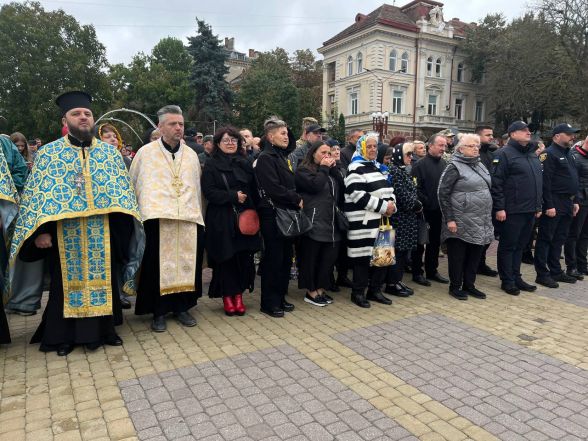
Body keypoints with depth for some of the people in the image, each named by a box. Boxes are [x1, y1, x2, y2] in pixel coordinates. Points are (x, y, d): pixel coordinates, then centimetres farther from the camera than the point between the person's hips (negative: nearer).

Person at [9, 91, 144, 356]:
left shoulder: (110, 152, 7)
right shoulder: (48, 153, 3)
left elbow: (123, 191, 7)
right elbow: (35, 194, -1)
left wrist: (124, 224, -4)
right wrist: (40, 231, -11)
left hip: (103, 234, 1)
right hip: (64, 233, -1)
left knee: (103, 278, 8)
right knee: (67, 281, 8)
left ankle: (103, 328, 23)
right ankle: (65, 334, 23)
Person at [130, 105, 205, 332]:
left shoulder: (191, 155, 14)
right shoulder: (145, 153, 5)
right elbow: (131, 185, 10)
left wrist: (197, 212, 18)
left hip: (188, 219, 3)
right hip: (157, 218, -3)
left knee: (186, 265, 4)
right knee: (157, 267, 0)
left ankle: (182, 307, 20)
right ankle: (158, 312, 14)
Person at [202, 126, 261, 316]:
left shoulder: (245, 163, 14)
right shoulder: (211, 165, 1)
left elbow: (254, 189, 12)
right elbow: (208, 191, -9)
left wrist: (252, 209, -2)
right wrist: (233, 196, -15)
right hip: (222, 220, -3)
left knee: (243, 257, 2)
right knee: (225, 258, 0)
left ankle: (238, 295, 15)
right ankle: (227, 296, 14)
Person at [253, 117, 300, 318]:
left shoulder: (281, 156, 16)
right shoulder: (265, 158, -10)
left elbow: (290, 184, 23)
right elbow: (274, 189, -20)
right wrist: (296, 199, -11)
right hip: (272, 215, -8)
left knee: (285, 257, 12)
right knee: (273, 258, -2)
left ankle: (280, 297, 23)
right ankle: (269, 303, 9)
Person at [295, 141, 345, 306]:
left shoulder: (330, 171, 21)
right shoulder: (303, 171, -1)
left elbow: (342, 187, 9)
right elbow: (315, 185, -18)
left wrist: (334, 169, 2)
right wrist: (324, 168, -7)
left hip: (331, 222, 7)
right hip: (313, 222, -7)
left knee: (329, 258, 9)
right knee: (310, 258, 2)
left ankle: (320, 288, 21)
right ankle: (311, 292, 12)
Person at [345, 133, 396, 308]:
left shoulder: (379, 167, 19)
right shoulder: (356, 169, -10)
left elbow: (388, 190, 22)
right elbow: (358, 195, -20)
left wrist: (392, 205, -1)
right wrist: (383, 206, -18)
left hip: (381, 220, 9)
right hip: (364, 222, -8)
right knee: (363, 256, -3)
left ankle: (375, 290, 25)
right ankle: (358, 293, 12)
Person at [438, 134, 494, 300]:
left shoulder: (480, 166, 13)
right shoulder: (454, 167, -9)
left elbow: (486, 189, 21)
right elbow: (443, 193, -13)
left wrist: (488, 216, 16)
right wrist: (449, 219, -17)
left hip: (480, 222, 7)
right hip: (461, 222, -7)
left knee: (475, 255, 12)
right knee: (458, 255, 4)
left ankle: (469, 285, 25)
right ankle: (455, 286, 17)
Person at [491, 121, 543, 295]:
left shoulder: (533, 155, 16)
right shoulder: (504, 154, -9)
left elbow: (539, 182, 22)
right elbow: (496, 183, -16)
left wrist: (538, 206, 18)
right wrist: (499, 208, -19)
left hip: (530, 210, 8)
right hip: (511, 211, -8)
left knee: (520, 246, 16)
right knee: (507, 246, 3)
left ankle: (516, 277, 27)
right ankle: (507, 281, 13)